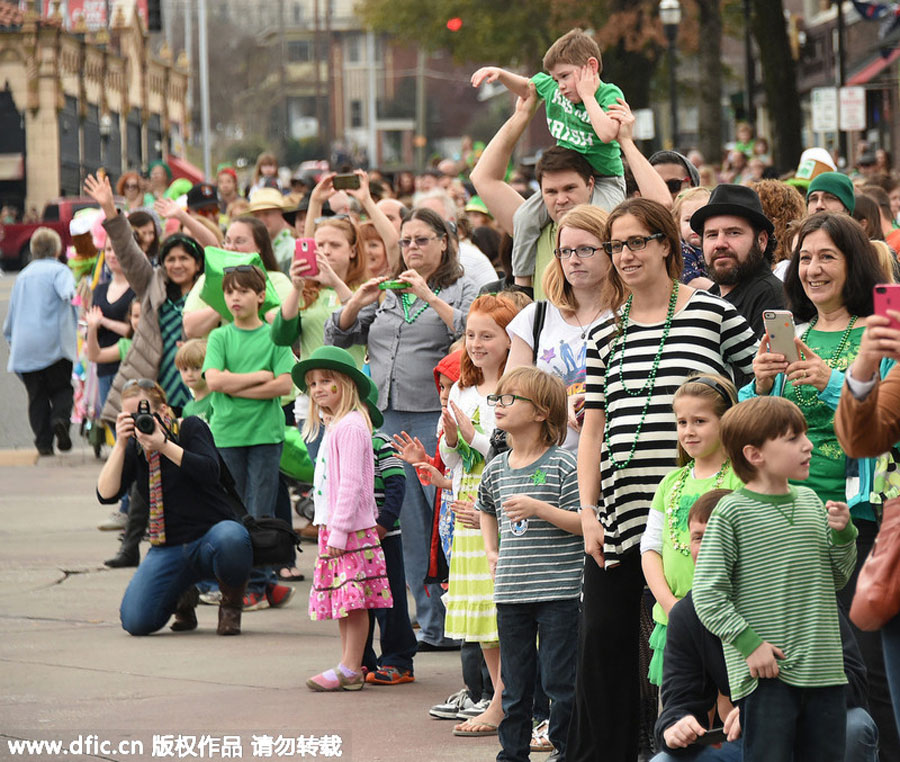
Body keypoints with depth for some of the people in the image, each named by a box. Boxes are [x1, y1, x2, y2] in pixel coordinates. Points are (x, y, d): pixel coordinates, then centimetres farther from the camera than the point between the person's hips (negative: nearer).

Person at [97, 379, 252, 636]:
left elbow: (210, 472, -18)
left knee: (231, 538, -42)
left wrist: (164, 446, -24)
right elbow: (106, 494, -3)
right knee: (135, 621, -19)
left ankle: (231, 604, -8)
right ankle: (182, 597, 18)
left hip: (211, 535, -3)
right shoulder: (134, 448, 9)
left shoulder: (190, 428, 0)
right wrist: (120, 445, -11)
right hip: (168, 551, 3)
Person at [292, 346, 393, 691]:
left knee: (353, 599, -8)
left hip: (350, 529, -10)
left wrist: (339, 530, -21)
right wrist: (329, 529, 16)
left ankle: (350, 670, -8)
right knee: (344, 601, 11)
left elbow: (351, 482, -19)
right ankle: (349, 667, 15)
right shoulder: (334, 426, 17)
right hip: (332, 527, 10)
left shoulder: (350, 426, -14)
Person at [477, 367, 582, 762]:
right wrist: (491, 551, 20)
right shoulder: (496, 469, 11)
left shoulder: (563, 465, -8)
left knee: (560, 680, -2)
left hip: (558, 591, -6)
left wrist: (539, 509, -21)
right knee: (514, 682, 11)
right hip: (510, 592, 6)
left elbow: (585, 522, -11)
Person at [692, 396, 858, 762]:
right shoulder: (732, 512, -8)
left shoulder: (809, 501, 11)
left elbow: (837, 577, 20)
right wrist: (750, 644, -16)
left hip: (824, 669, 6)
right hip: (766, 675, -6)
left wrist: (842, 534, 2)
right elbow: (707, 595, -10)